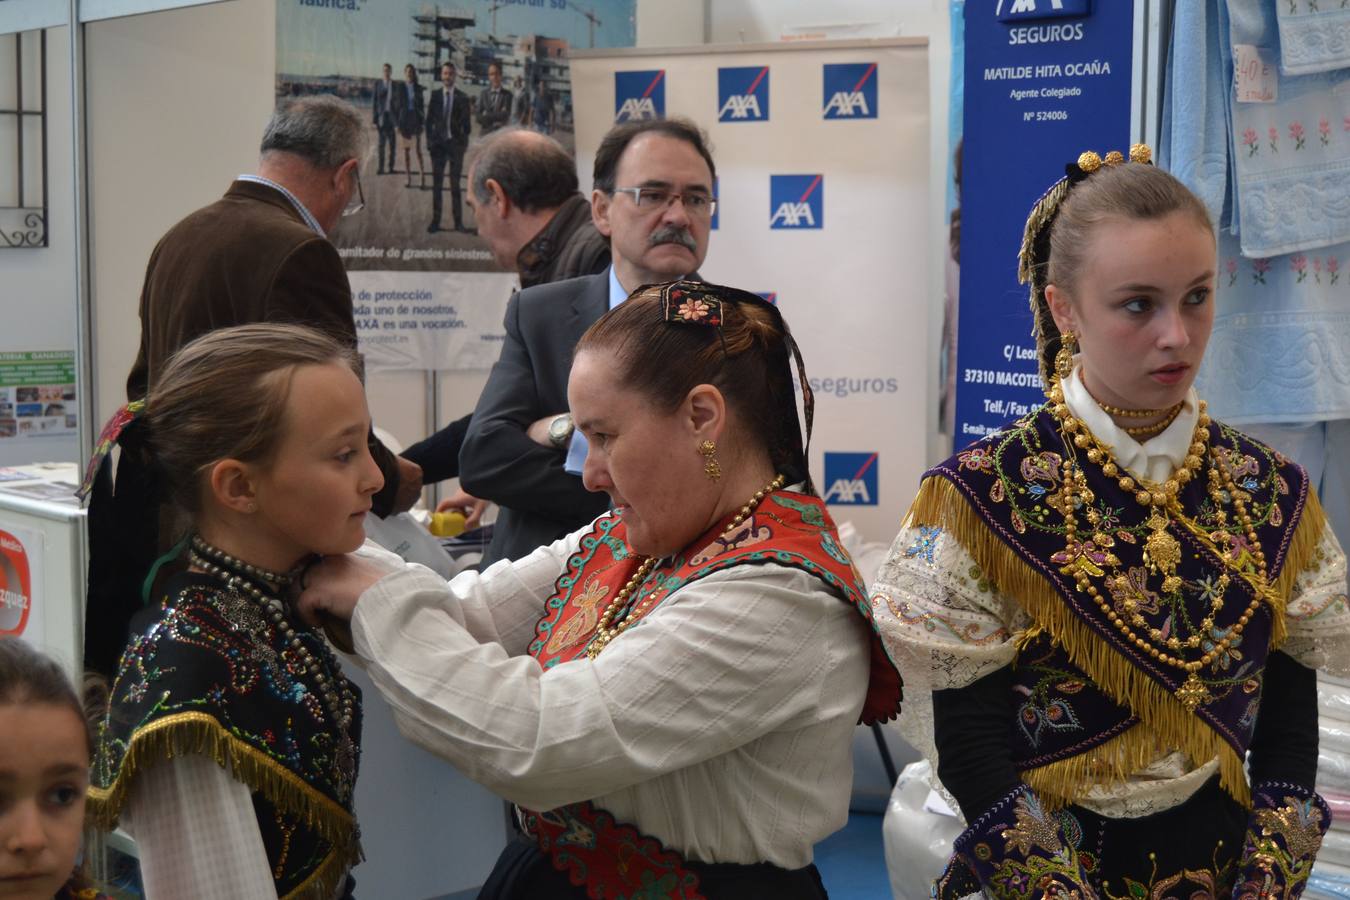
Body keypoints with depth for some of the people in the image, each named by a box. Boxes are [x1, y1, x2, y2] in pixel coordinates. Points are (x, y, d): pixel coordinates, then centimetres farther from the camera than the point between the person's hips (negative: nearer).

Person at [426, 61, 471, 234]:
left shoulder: (462, 98, 0)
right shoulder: (435, 95, 3)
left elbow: (466, 122, 3)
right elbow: (429, 120, 5)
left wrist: (464, 142, -4)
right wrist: (430, 141, -2)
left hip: (455, 143, -1)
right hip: (438, 142, 1)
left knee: (455, 184, 4)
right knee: (436, 183, 3)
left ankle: (458, 221, 8)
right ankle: (435, 220, 5)